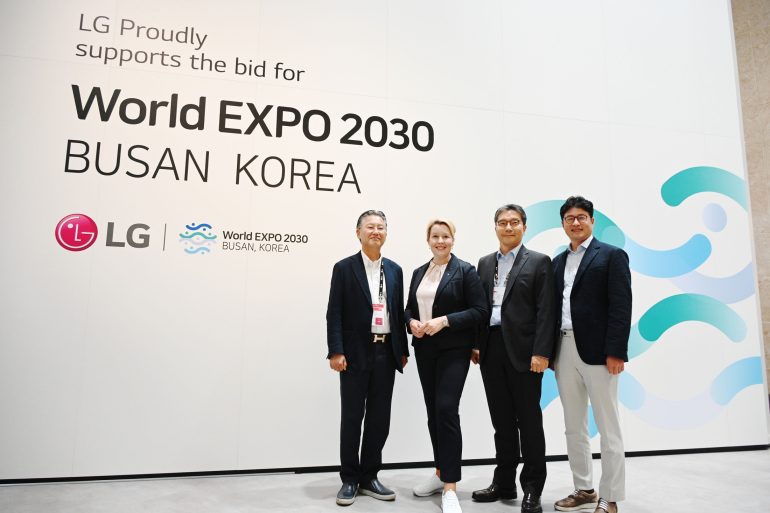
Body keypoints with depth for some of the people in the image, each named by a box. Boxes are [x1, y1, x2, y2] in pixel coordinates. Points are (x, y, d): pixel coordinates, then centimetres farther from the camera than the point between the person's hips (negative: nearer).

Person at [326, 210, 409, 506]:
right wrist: (336, 352, -14)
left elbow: (399, 312, 12)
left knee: (380, 418, 10)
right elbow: (334, 313, -6)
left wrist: (403, 350, 9)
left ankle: (369, 476, 25)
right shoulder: (344, 268, -1)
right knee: (352, 418, 5)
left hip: (386, 353, 4)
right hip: (356, 354, -4)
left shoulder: (395, 270, 11)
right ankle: (349, 479, 19)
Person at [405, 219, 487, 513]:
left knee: (447, 409, -11)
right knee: (433, 412, 12)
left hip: (453, 350, -5)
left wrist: (445, 320, -19)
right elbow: (409, 307, 16)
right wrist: (412, 323, -6)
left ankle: (450, 487, -2)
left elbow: (479, 311, -10)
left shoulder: (465, 271, -5)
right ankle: (441, 473, 27)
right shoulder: (419, 272, 12)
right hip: (424, 349, 6)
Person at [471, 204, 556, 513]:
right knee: (501, 420, 13)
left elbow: (546, 311, -7)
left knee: (529, 420, 5)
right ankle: (504, 482, 25)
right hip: (491, 349, 5)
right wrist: (475, 344, 5)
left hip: (523, 350, -4)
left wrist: (541, 352, -14)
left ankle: (532, 488, 18)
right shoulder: (485, 263, 14)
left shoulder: (538, 262, 0)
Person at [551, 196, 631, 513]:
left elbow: (621, 307, -9)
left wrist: (616, 352, -16)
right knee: (573, 428, 13)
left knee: (608, 428, 2)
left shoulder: (612, 255, -1)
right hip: (564, 350, 6)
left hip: (597, 351, -6)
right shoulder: (558, 262, 16)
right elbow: (554, 307, 12)